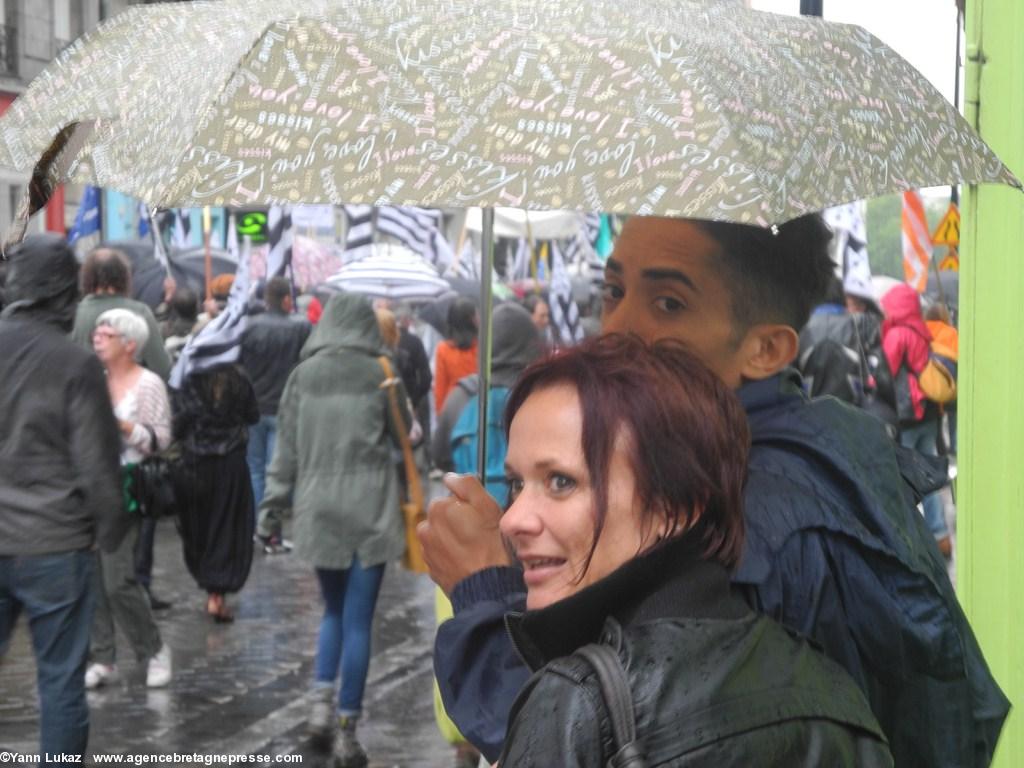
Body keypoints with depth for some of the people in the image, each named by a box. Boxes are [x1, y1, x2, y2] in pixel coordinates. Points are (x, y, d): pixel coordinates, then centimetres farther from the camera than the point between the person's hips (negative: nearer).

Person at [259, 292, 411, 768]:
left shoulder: (303, 375, 0)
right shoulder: (380, 375, -5)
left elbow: (286, 446, 4)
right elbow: (405, 439, 6)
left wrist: (273, 502, 9)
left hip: (318, 509, 2)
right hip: (370, 511, -2)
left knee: (333, 611, 19)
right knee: (358, 621, 3)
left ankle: (322, 701, 2)